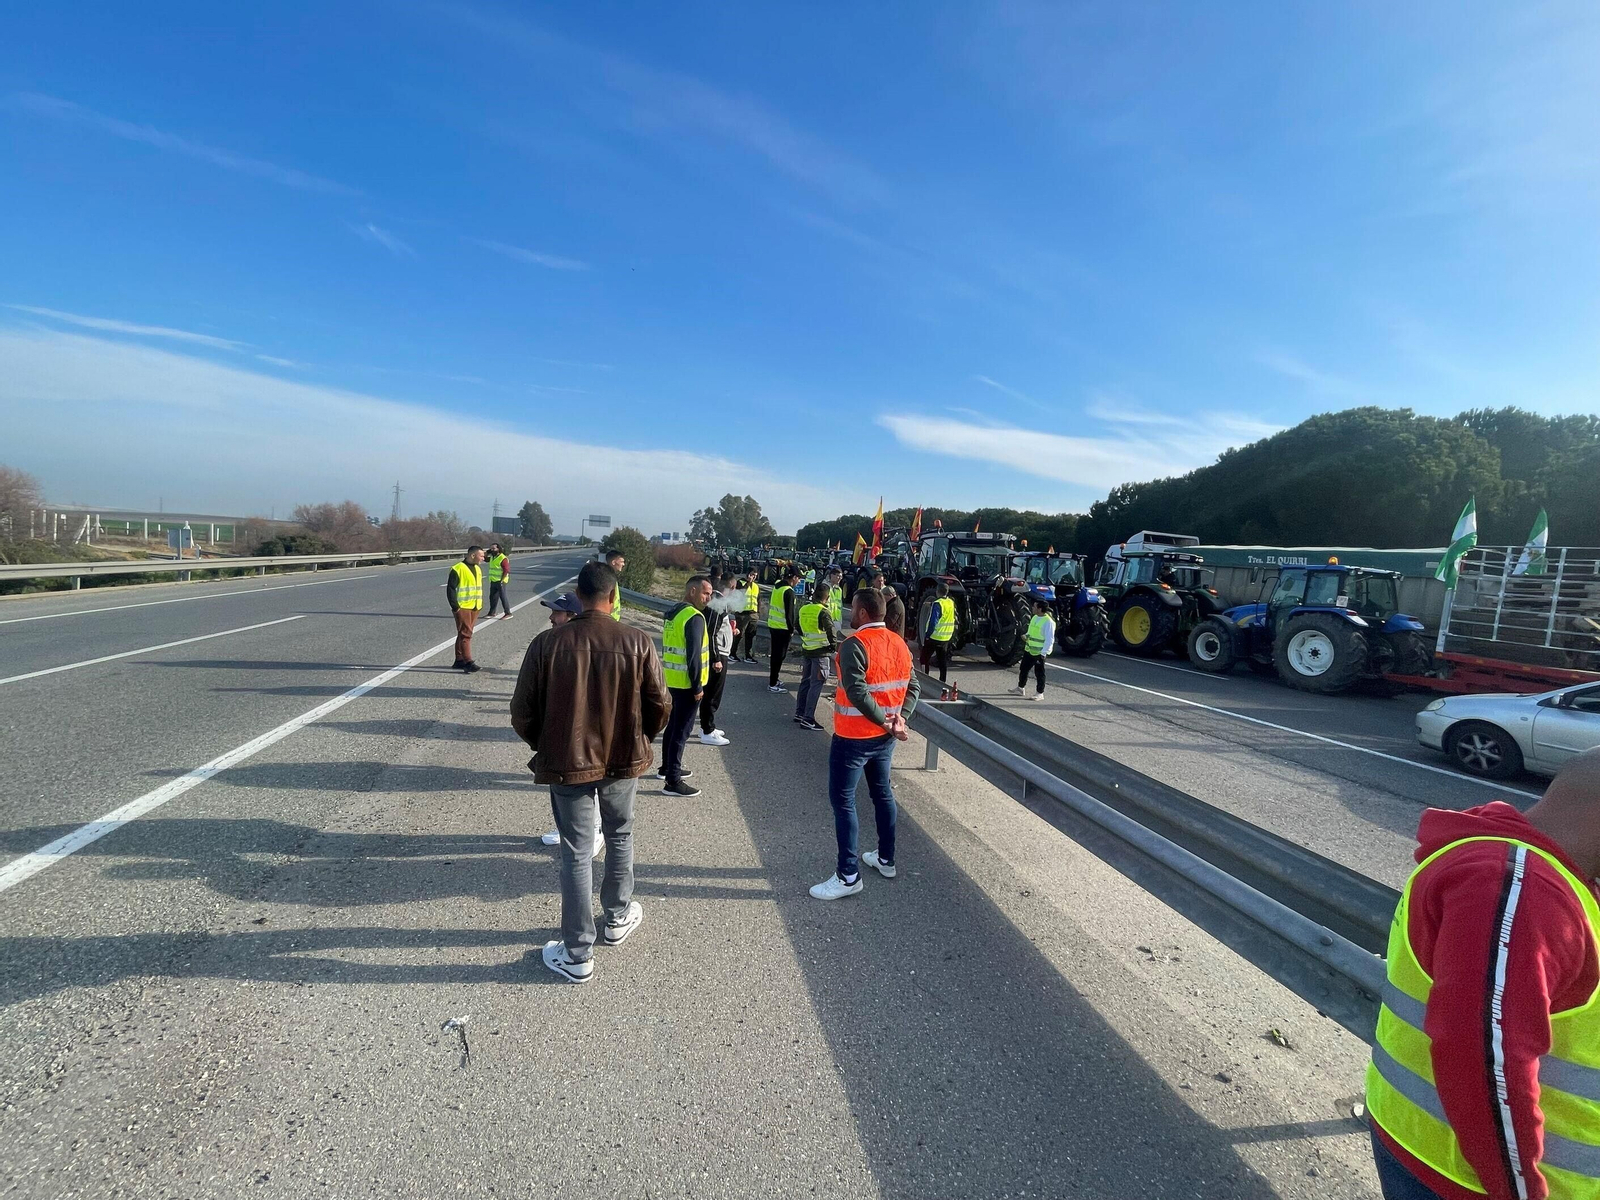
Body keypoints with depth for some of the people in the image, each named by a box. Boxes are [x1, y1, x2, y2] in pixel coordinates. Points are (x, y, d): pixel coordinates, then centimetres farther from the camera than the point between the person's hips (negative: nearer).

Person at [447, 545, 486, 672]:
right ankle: (468, 662, -10)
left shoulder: (478, 569, 14)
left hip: (474, 608, 8)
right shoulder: (458, 569, -12)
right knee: (466, 634, -10)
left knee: (464, 633, 12)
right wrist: (455, 606, -16)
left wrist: (480, 604, 16)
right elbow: (450, 588, -13)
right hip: (462, 608, -8)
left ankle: (459, 661, 19)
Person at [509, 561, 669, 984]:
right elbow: (659, 705, -7)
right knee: (620, 838, 24)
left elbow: (522, 714, -8)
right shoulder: (638, 642, -14)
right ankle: (618, 918, 41)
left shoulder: (546, 645, -15)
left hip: (567, 763, -1)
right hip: (623, 760, 1)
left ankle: (577, 955, 21)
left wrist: (545, 748, 12)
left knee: (576, 855, 11)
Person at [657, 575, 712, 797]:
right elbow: (693, 655, -22)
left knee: (673, 725, 21)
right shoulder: (694, 617, -19)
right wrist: (697, 686, -16)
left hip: (671, 680, 9)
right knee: (681, 730, -3)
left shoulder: (672, 613, 11)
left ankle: (667, 768, 35)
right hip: (686, 683, -9)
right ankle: (673, 781, 3)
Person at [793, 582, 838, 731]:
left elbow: (800, 628, 18)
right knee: (816, 685, -3)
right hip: (820, 652, -7)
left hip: (806, 650, 7)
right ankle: (808, 718, -4)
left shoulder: (804, 609, 6)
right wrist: (834, 644, -9)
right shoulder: (823, 611, -16)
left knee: (805, 681, 18)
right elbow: (830, 629, -21)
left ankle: (799, 713, 25)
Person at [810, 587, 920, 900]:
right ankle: (885, 859, 34)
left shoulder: (855, 645, -20)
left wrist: (886, 722, -18)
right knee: (883, 793, 20)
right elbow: (912, 686, 4)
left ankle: (848, 876, 5)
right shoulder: (899, 643, 5)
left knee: (842, 801, 1)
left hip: (854, 737, -8)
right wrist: (899, 720, -6)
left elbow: (857, 692, -27)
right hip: (884, 737, 8)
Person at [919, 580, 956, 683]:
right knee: (943, 660, 12)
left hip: (934, 637, -6)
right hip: (946, 638, 6)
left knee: (924, 659, 6)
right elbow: (954, 620, 11)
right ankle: (942, 681, 14)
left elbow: (933, 621, -21)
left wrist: (927, 635, -15)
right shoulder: (951, 603, 4)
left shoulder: (937, 604, -18)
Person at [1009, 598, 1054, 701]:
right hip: (1029, 650, 9)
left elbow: (1049, 639, -20)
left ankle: (1040, 693, 15)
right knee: (1023, 669, 17)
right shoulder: (1034, 617, 8)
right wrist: (1026, 635, 0)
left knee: (1039, 673, 3)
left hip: (1039, 653, -8)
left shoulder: (1048, 621, -19)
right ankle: (1020, 688, 31)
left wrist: (1044, 653, -22)